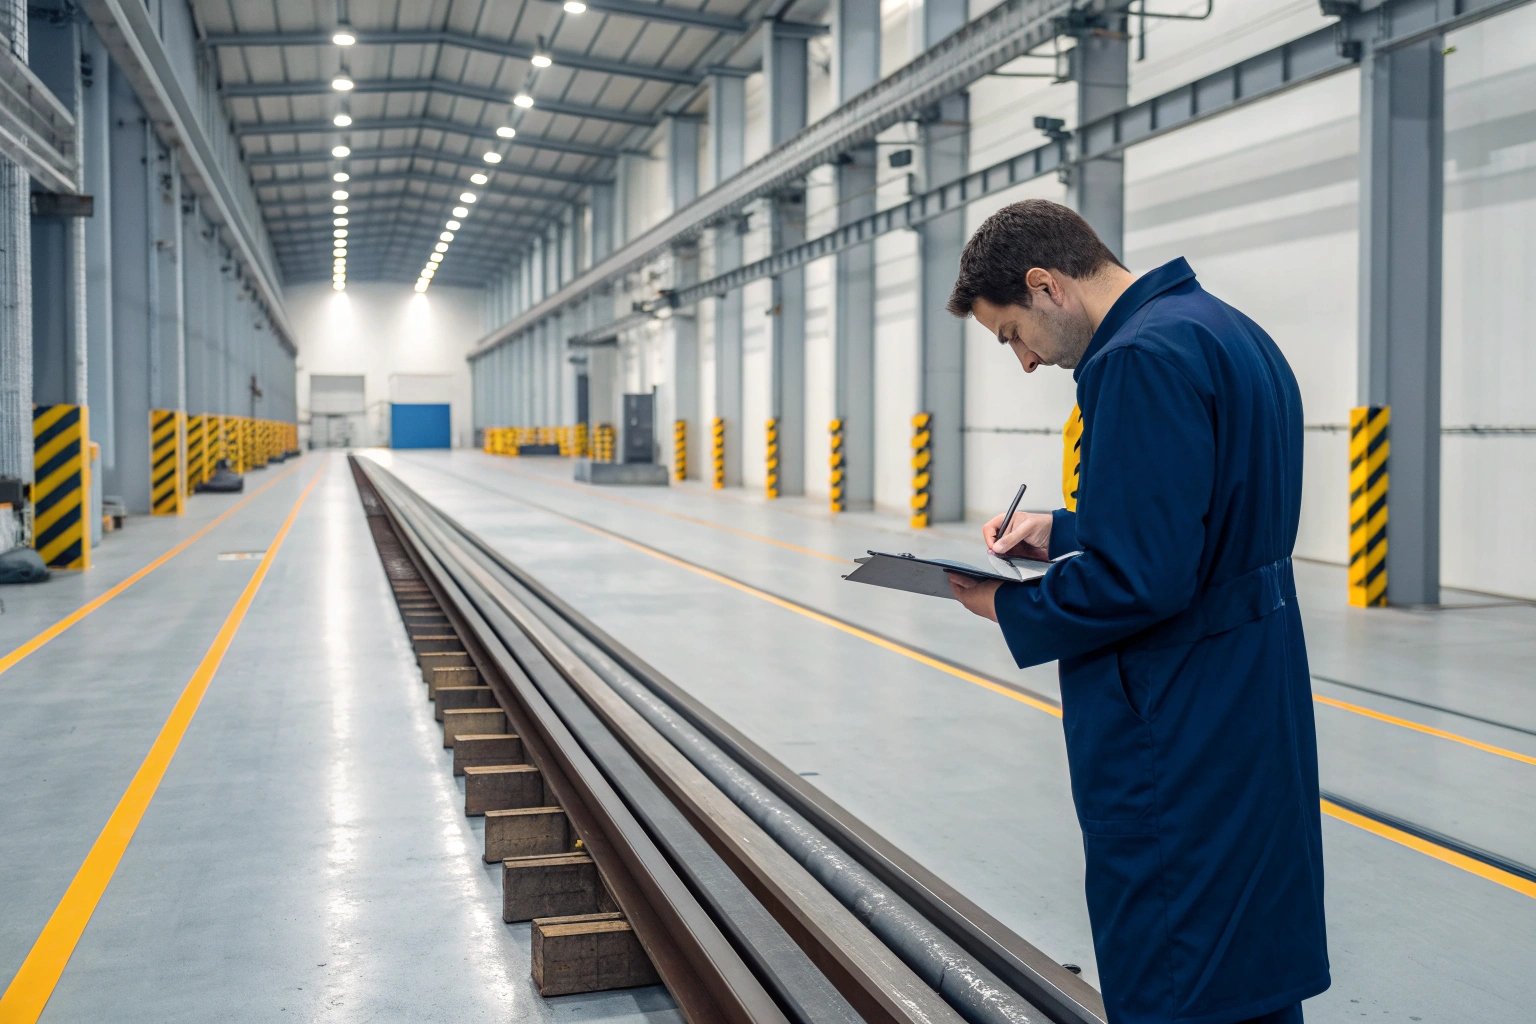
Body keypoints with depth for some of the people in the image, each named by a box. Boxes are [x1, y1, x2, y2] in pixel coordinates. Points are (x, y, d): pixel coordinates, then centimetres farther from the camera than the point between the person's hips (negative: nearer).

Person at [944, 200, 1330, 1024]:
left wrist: (1012, 609, -10)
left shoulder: (1142, 359, -20)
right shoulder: (1231, 332, 11)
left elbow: (1140, 581, -26)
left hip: (1175, 739, -10)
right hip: (1257, 706, 10)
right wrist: (1061, 532, 12)